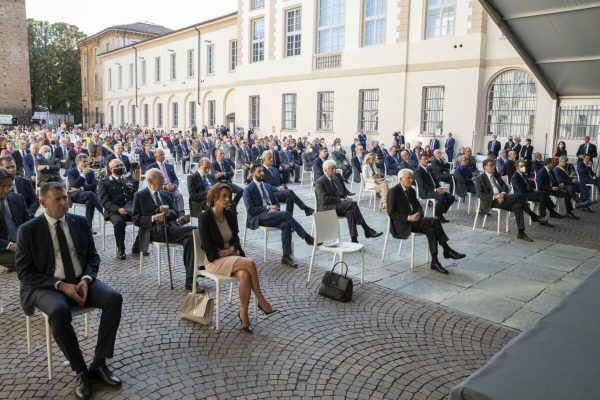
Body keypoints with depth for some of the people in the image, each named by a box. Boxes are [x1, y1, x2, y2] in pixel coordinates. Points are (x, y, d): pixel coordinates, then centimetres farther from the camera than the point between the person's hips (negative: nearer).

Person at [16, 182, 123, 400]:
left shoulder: (80, 222, 6)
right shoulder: (28, 230, -4)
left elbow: (93, 257, 10)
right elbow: (24, 272, -6)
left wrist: (86, 280, -11)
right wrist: (60, 285, -19)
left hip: (81, 281, 4)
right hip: (47, 286, -3)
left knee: (114, 298, -23)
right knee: (59, 311, -36)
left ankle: (99, 364, -12)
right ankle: (81, 371, -16)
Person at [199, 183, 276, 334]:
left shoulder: (231, 215, 6)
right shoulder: (204, 218, -10)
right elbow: (208, 248, -12)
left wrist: (231, 250, -9)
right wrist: (228, 253, -13)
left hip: (232, 256, 5)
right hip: (214, 261, -5)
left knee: (245, 275, -30)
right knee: (250, 264, -29)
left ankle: (244, 314, -17)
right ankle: (261, 301, -14)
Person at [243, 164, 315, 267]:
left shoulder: (268, 186, 20)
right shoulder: (248, 189, 0)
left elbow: (276, 203, 21)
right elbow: (250, 210, -8)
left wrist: (274, 207, -4)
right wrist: (268, 207, -13)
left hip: (271, 214, 6)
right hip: (258, 217, -6)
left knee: (286, 225, -28)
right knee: (285, 213, -29)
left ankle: (286, 256, -28)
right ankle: (307, 238, -24)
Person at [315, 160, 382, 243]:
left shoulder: (336, 178, 18)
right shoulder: (320, 182, -7)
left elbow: (344, 191, 25)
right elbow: (325, 199, -17)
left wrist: (347, 197, 1)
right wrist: (341, 200, -18)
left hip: (339, 205, 7)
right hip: (327, 208, -7)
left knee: (350, 212, -29)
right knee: (353, 204, -27)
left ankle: (354, 239, -31)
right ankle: (367, 230, -23)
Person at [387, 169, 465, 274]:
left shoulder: (411, 190, 14)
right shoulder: (393, 191, -9)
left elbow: (418, 206, 17)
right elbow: (391, 212, -14)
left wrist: (418, 213, -8)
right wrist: (408, 218, -23)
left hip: (413, 220, 7)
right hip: (401, 224, -7)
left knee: (431, 230, -23)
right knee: (435, 221, -21)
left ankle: (435, 262, -20)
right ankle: (447, 250, -13)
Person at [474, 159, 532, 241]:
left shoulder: (496, 175, 22)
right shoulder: (479, 179, 0)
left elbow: (505, 186, 14)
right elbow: (480, 194, -10)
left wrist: (503, 194, -10)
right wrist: (494, 197, -21)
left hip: (501, 198, 6)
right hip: (491, 202, -6)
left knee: (517, 206, -22)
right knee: (516, 196, -25)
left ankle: (521, 233, -19)